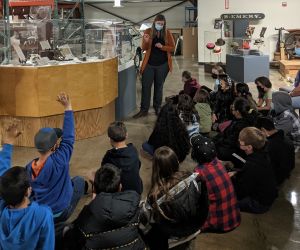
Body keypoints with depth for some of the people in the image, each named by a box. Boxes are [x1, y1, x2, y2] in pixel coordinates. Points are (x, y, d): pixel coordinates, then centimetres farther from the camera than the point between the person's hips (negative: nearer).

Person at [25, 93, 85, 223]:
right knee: (79, 180, 19)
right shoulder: (59, 161, -31)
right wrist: (68, 108, -20)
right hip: (60, 214, -5)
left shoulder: (29, 167, -14)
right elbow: (68, 138, -22)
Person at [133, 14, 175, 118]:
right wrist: (146, 41, -25)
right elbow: (144, 48, -3)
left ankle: (157, 108, 23)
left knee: (159, 86, 12)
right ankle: (144, 110, 6)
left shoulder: (167, 33, -2)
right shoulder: (148, 31, -2)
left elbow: (172, 48, -2)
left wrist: (162, 47, -20)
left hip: (162, 65, 0)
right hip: (149, 64, 0)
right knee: (145, 86, 0)